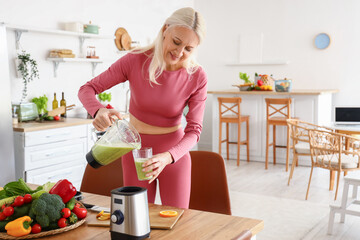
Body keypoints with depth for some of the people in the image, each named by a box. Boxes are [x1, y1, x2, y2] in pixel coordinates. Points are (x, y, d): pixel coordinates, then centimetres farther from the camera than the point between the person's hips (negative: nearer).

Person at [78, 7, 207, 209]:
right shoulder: (135, 60, -17)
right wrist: (99, 111, -34)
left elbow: (194, 130, -15)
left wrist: (167, 157, -33)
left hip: (175, 153, 0)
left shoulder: (197, 77, -16)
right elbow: (87, 89, -12)